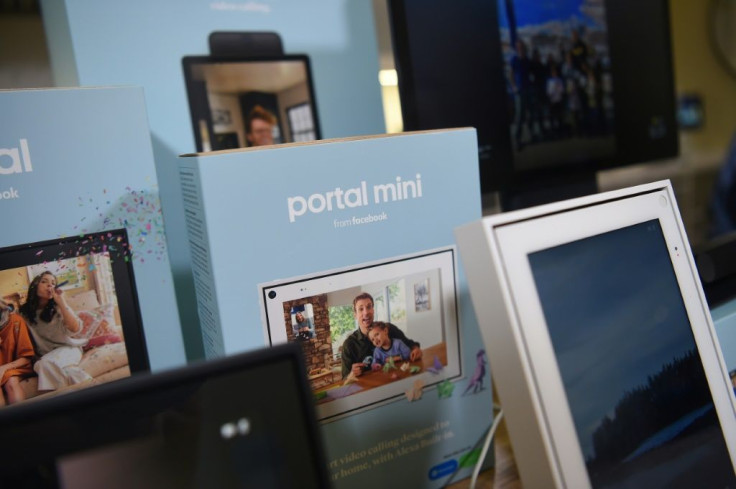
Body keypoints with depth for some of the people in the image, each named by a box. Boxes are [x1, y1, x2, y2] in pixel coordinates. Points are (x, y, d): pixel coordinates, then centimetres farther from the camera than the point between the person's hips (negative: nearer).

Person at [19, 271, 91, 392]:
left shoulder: (58, 307, 1)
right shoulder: (25, 312, 4)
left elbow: (75, 328, -15)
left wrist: (61, 302, -17)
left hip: (67, 348, -2)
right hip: (45, 354, 2)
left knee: (47, 363, -34)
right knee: (41, 365, -34)